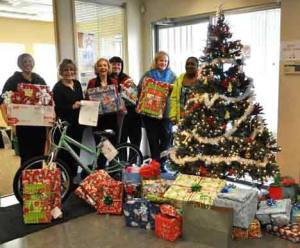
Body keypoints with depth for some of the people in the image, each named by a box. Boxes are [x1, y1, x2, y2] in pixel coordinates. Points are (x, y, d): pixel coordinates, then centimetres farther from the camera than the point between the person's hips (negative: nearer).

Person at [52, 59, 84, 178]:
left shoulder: (77, 84, 12)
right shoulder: (58, 87, -8)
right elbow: (58, 108, -15)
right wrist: (73, 106, -24)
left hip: (77, 124, 7)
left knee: (75, 151, 13)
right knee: (64, 154, -4)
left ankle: (73, 177, 26)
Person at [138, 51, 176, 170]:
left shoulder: (172, 75, 11)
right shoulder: (148, 74, 10)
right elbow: (139, 89, 9)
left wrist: (172, 87, -13)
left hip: (166, 112, 0)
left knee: (166, 138, 0)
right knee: (153, 139, 5)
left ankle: (162, 163, 14)